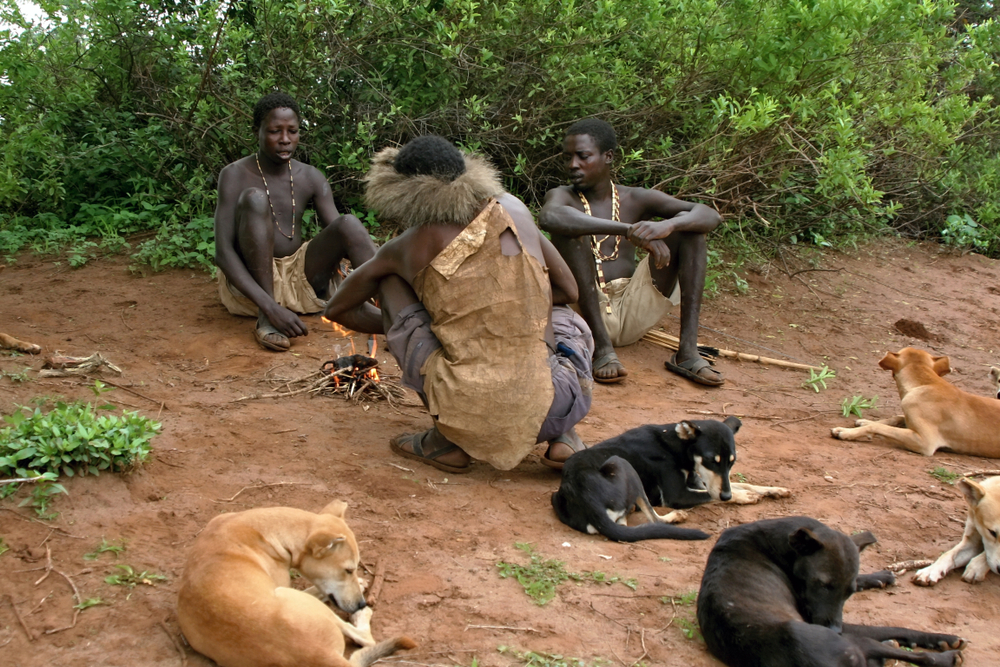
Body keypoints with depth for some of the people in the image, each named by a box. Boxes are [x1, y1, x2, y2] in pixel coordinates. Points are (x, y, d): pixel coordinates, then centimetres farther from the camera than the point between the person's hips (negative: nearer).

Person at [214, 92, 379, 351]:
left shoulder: (311, 178, 3)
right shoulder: (236, 175, -10)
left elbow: (342, 236, -6)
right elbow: (222, 252, -19)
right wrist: (271, 308, -34)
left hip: (298, 279, 4)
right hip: (248, 281, -4)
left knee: (350, 224, -20)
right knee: (254, 198, -28)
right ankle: (266, 319, -31)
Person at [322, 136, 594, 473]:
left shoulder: (406, 247, 7)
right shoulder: (515, 211, 11)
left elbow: (335, 309, 22)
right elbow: (568, 290, 21)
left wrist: (387, 327, 42)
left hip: (471, 414, -2)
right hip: (550, 412, 3)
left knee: (390, 280, 16)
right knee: (567, 321, 37)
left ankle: (447, 440, 13)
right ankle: (562, 437, 11)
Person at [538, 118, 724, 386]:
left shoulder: (637, 200, 9)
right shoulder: (563, 196, 0)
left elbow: (711, 216, -3)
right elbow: (548, 217, -29)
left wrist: (667, 225, -27)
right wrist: (628, 230, -37)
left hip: (633, 312, 3)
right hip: (586, 312, -3)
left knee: (689, 225, -6)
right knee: (569, 229, -23)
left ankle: (688, 351, -18)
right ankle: (602, 347, -27)